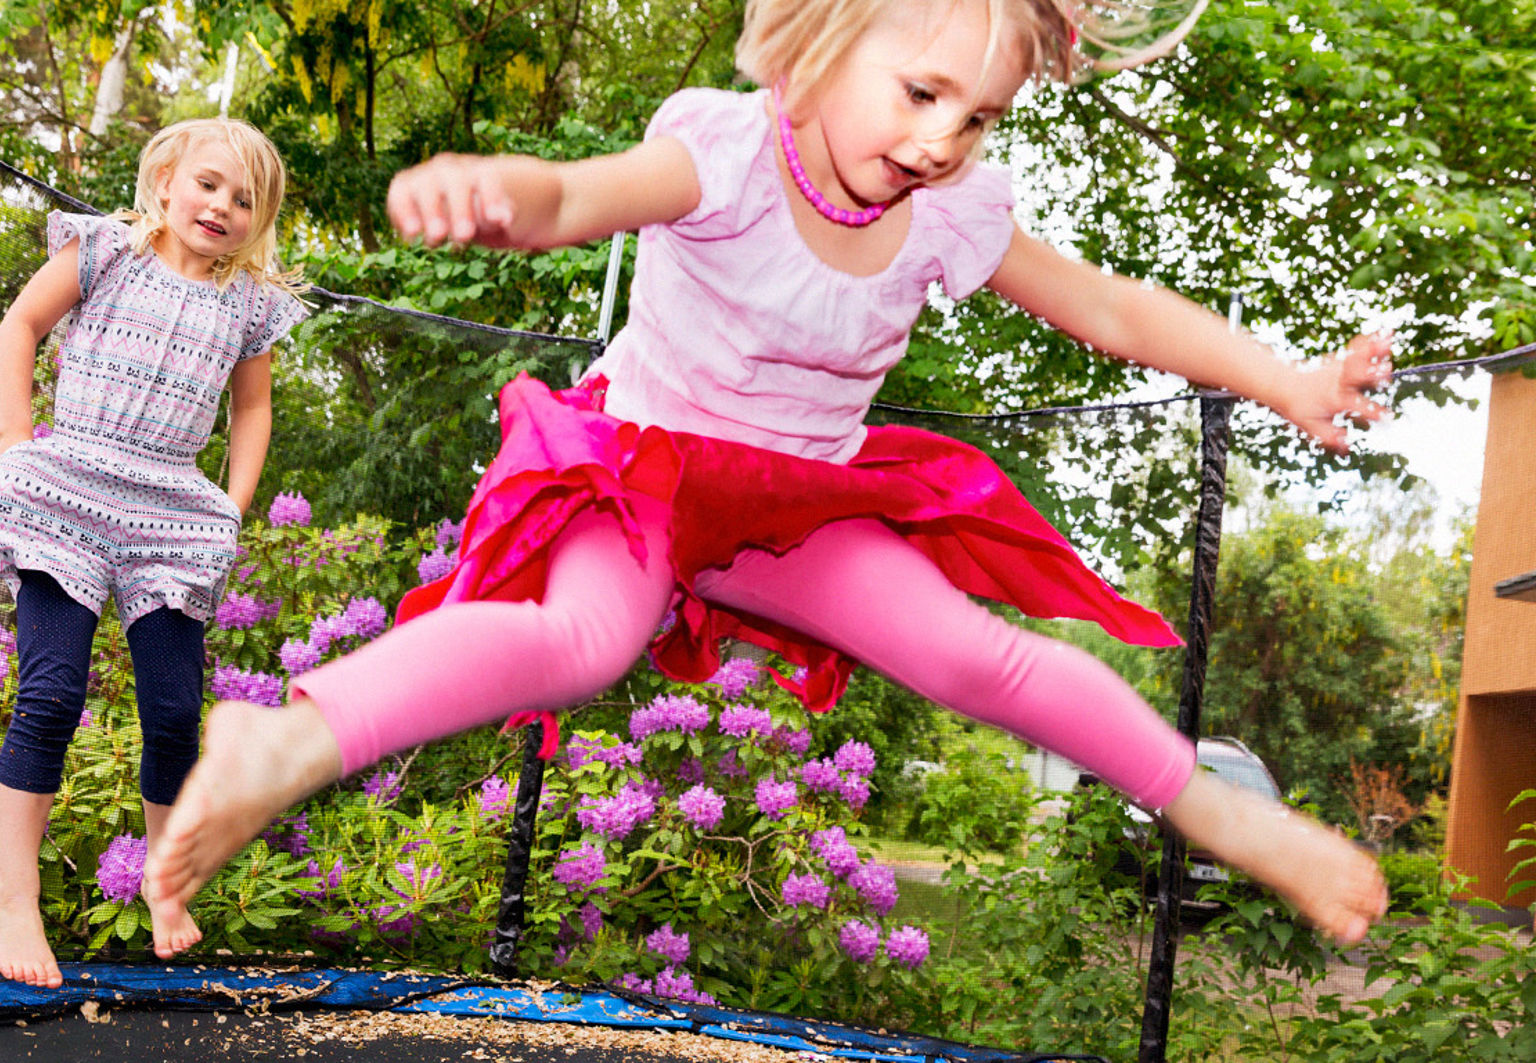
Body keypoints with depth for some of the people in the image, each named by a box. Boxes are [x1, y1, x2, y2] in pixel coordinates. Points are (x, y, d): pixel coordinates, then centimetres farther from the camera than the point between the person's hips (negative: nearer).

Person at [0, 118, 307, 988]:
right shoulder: (106, 250, 4)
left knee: (175, 713, -1)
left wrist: (235, 508, 12)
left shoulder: (252, 302, 12)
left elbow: (252, 407, 23)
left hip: (173, 516, 3)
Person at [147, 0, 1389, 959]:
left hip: (805, 503, 4)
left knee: (969, 649, -13)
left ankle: (1206, 801, 4)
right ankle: (294, 739, -45)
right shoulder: (729, 156, -25)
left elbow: (1115, 310, 2)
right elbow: (570, 198, -44)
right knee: (583, 636, -35)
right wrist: (481, 188, -69)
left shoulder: (954, 215, -8)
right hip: (644, 465, -4)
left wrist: (1293, 383, 0)